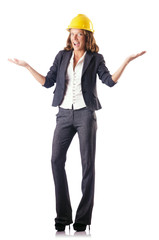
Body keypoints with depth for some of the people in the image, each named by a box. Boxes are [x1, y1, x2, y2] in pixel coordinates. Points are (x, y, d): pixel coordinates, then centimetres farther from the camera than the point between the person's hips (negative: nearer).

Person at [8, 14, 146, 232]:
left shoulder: (95, 58, 3)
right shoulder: (62, 56, 12)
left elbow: (110, 81, -10)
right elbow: (48, 82, 10)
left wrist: (127, 61, -19)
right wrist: (27, 67, 6)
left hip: (85, 114, -3)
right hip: (64, 114, 3)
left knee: (87, 163, -3)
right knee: (57, 160, -7)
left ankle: (83, 219, 3)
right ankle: (63, 216, 0)